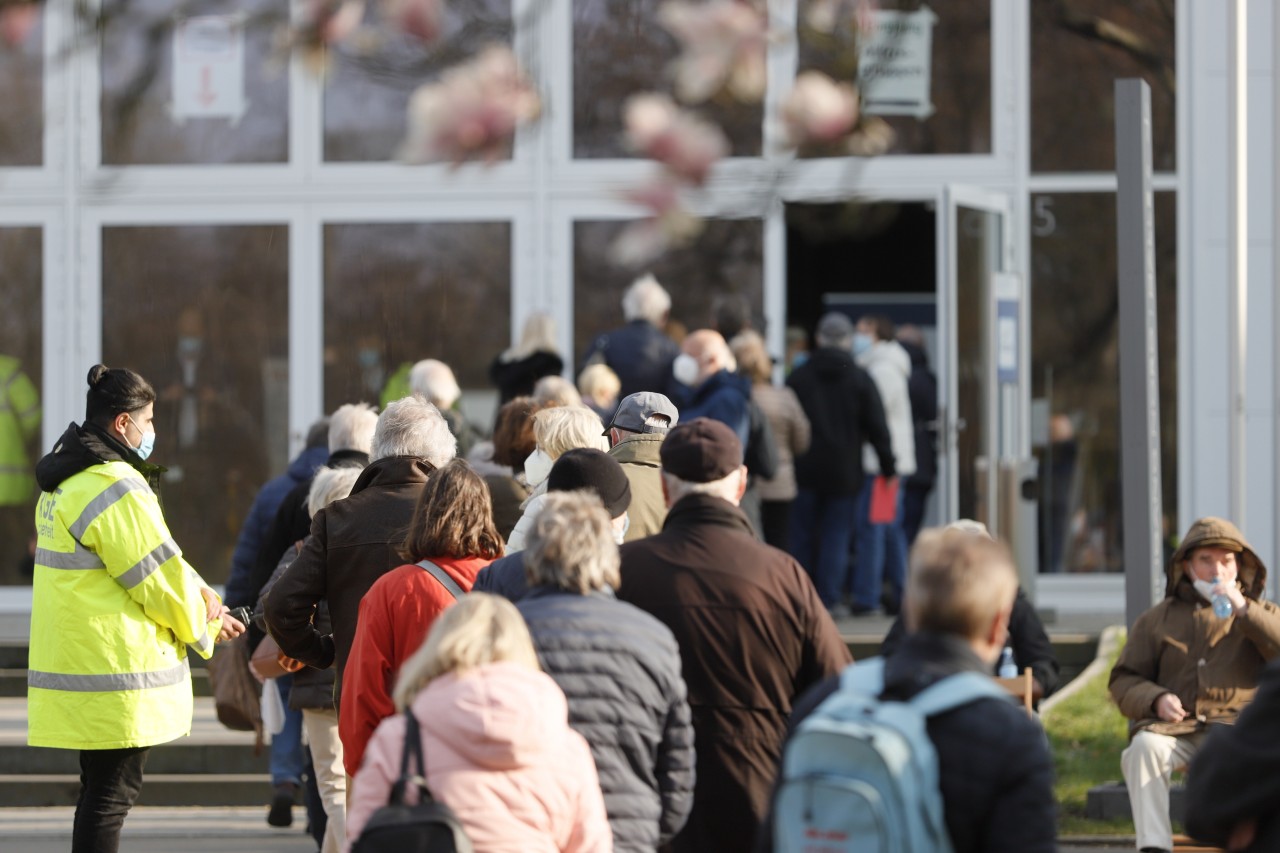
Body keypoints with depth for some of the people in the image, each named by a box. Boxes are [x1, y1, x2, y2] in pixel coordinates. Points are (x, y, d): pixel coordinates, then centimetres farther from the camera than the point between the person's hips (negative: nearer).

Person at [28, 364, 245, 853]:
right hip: (115, 672, -10)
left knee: (103, 791, 17)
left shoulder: (67, 483, 15)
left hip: (80, 662, 10)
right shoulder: (116, 489, -18)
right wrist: (205, 625, 3)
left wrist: (201, 598, 5)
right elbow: (158, 576, -15)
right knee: (111, 794, -6)